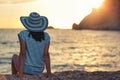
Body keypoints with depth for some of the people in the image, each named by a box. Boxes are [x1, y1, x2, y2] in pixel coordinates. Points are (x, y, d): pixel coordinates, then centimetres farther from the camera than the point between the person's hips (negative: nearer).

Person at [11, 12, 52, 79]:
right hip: (39, 71, 3)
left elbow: (22, 54, -20)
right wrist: (49, 73, -8)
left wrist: (20, 73, -20)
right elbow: (46, 55, -11)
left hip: (25, 68, -3)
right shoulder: (46, 36, -7)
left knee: (15, 57, 33)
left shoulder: (23, 34, -16)